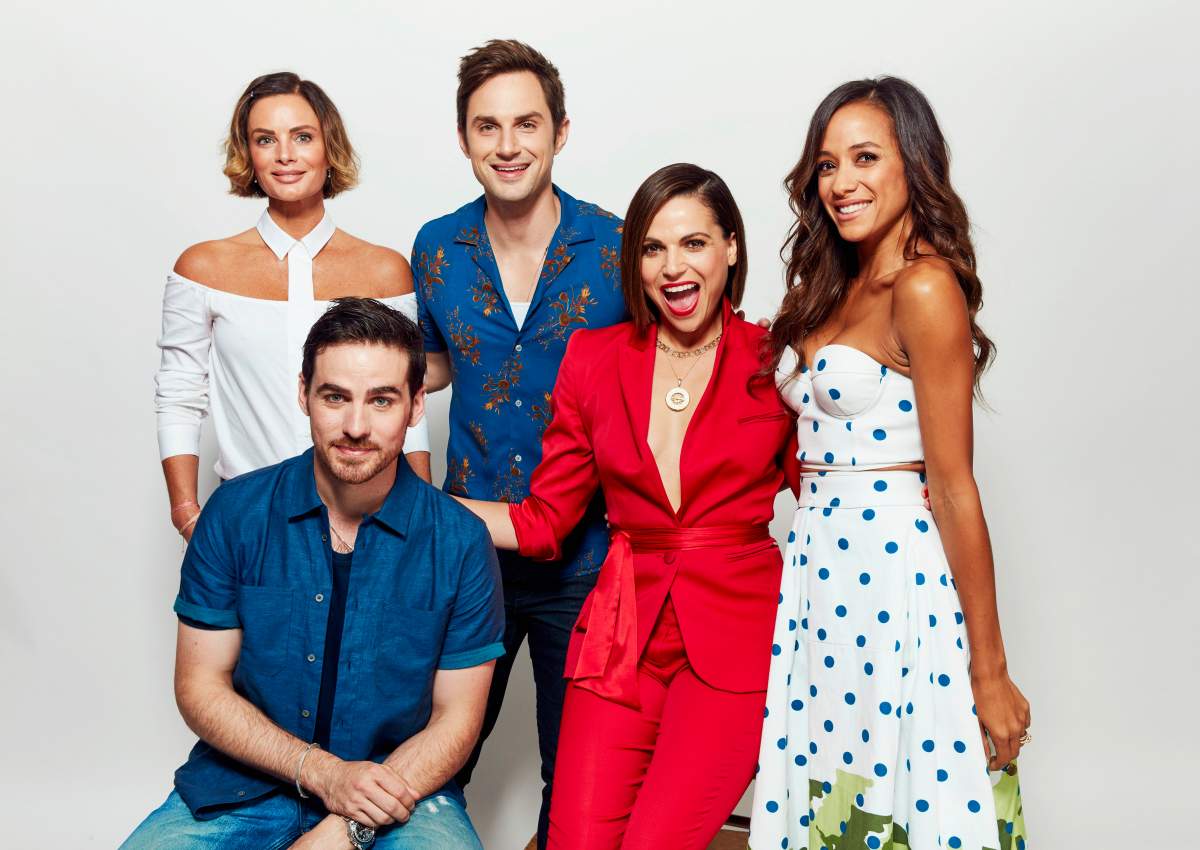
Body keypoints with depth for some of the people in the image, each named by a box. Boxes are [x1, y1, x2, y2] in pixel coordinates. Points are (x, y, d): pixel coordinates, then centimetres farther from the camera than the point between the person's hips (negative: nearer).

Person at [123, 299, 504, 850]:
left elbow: (456, 718, -4)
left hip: (399, 784, -1)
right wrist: (323, 772, -15)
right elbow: (200, 687, -2)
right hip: (244, 785, 2)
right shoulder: (234, 513, -5)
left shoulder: (460, 543, -9)